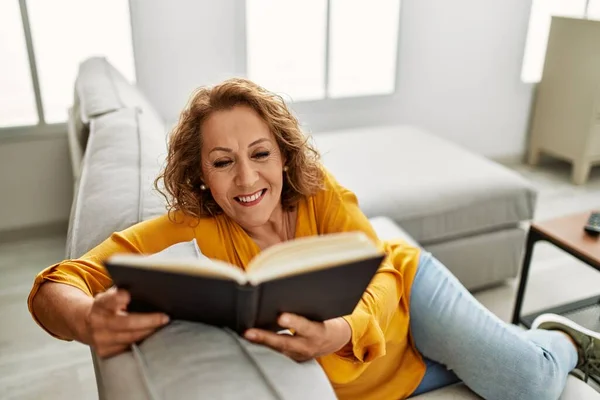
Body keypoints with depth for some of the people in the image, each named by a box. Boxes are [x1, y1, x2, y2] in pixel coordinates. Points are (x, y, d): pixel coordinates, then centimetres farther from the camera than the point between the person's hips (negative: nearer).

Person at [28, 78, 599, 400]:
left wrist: (342, 331, -48)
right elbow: (56, 285, -25)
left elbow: (379, 281, -25)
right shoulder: (192, 233, -22)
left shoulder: (319, 194, -21)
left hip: (407, 294, 0)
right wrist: (89, 319, -50)